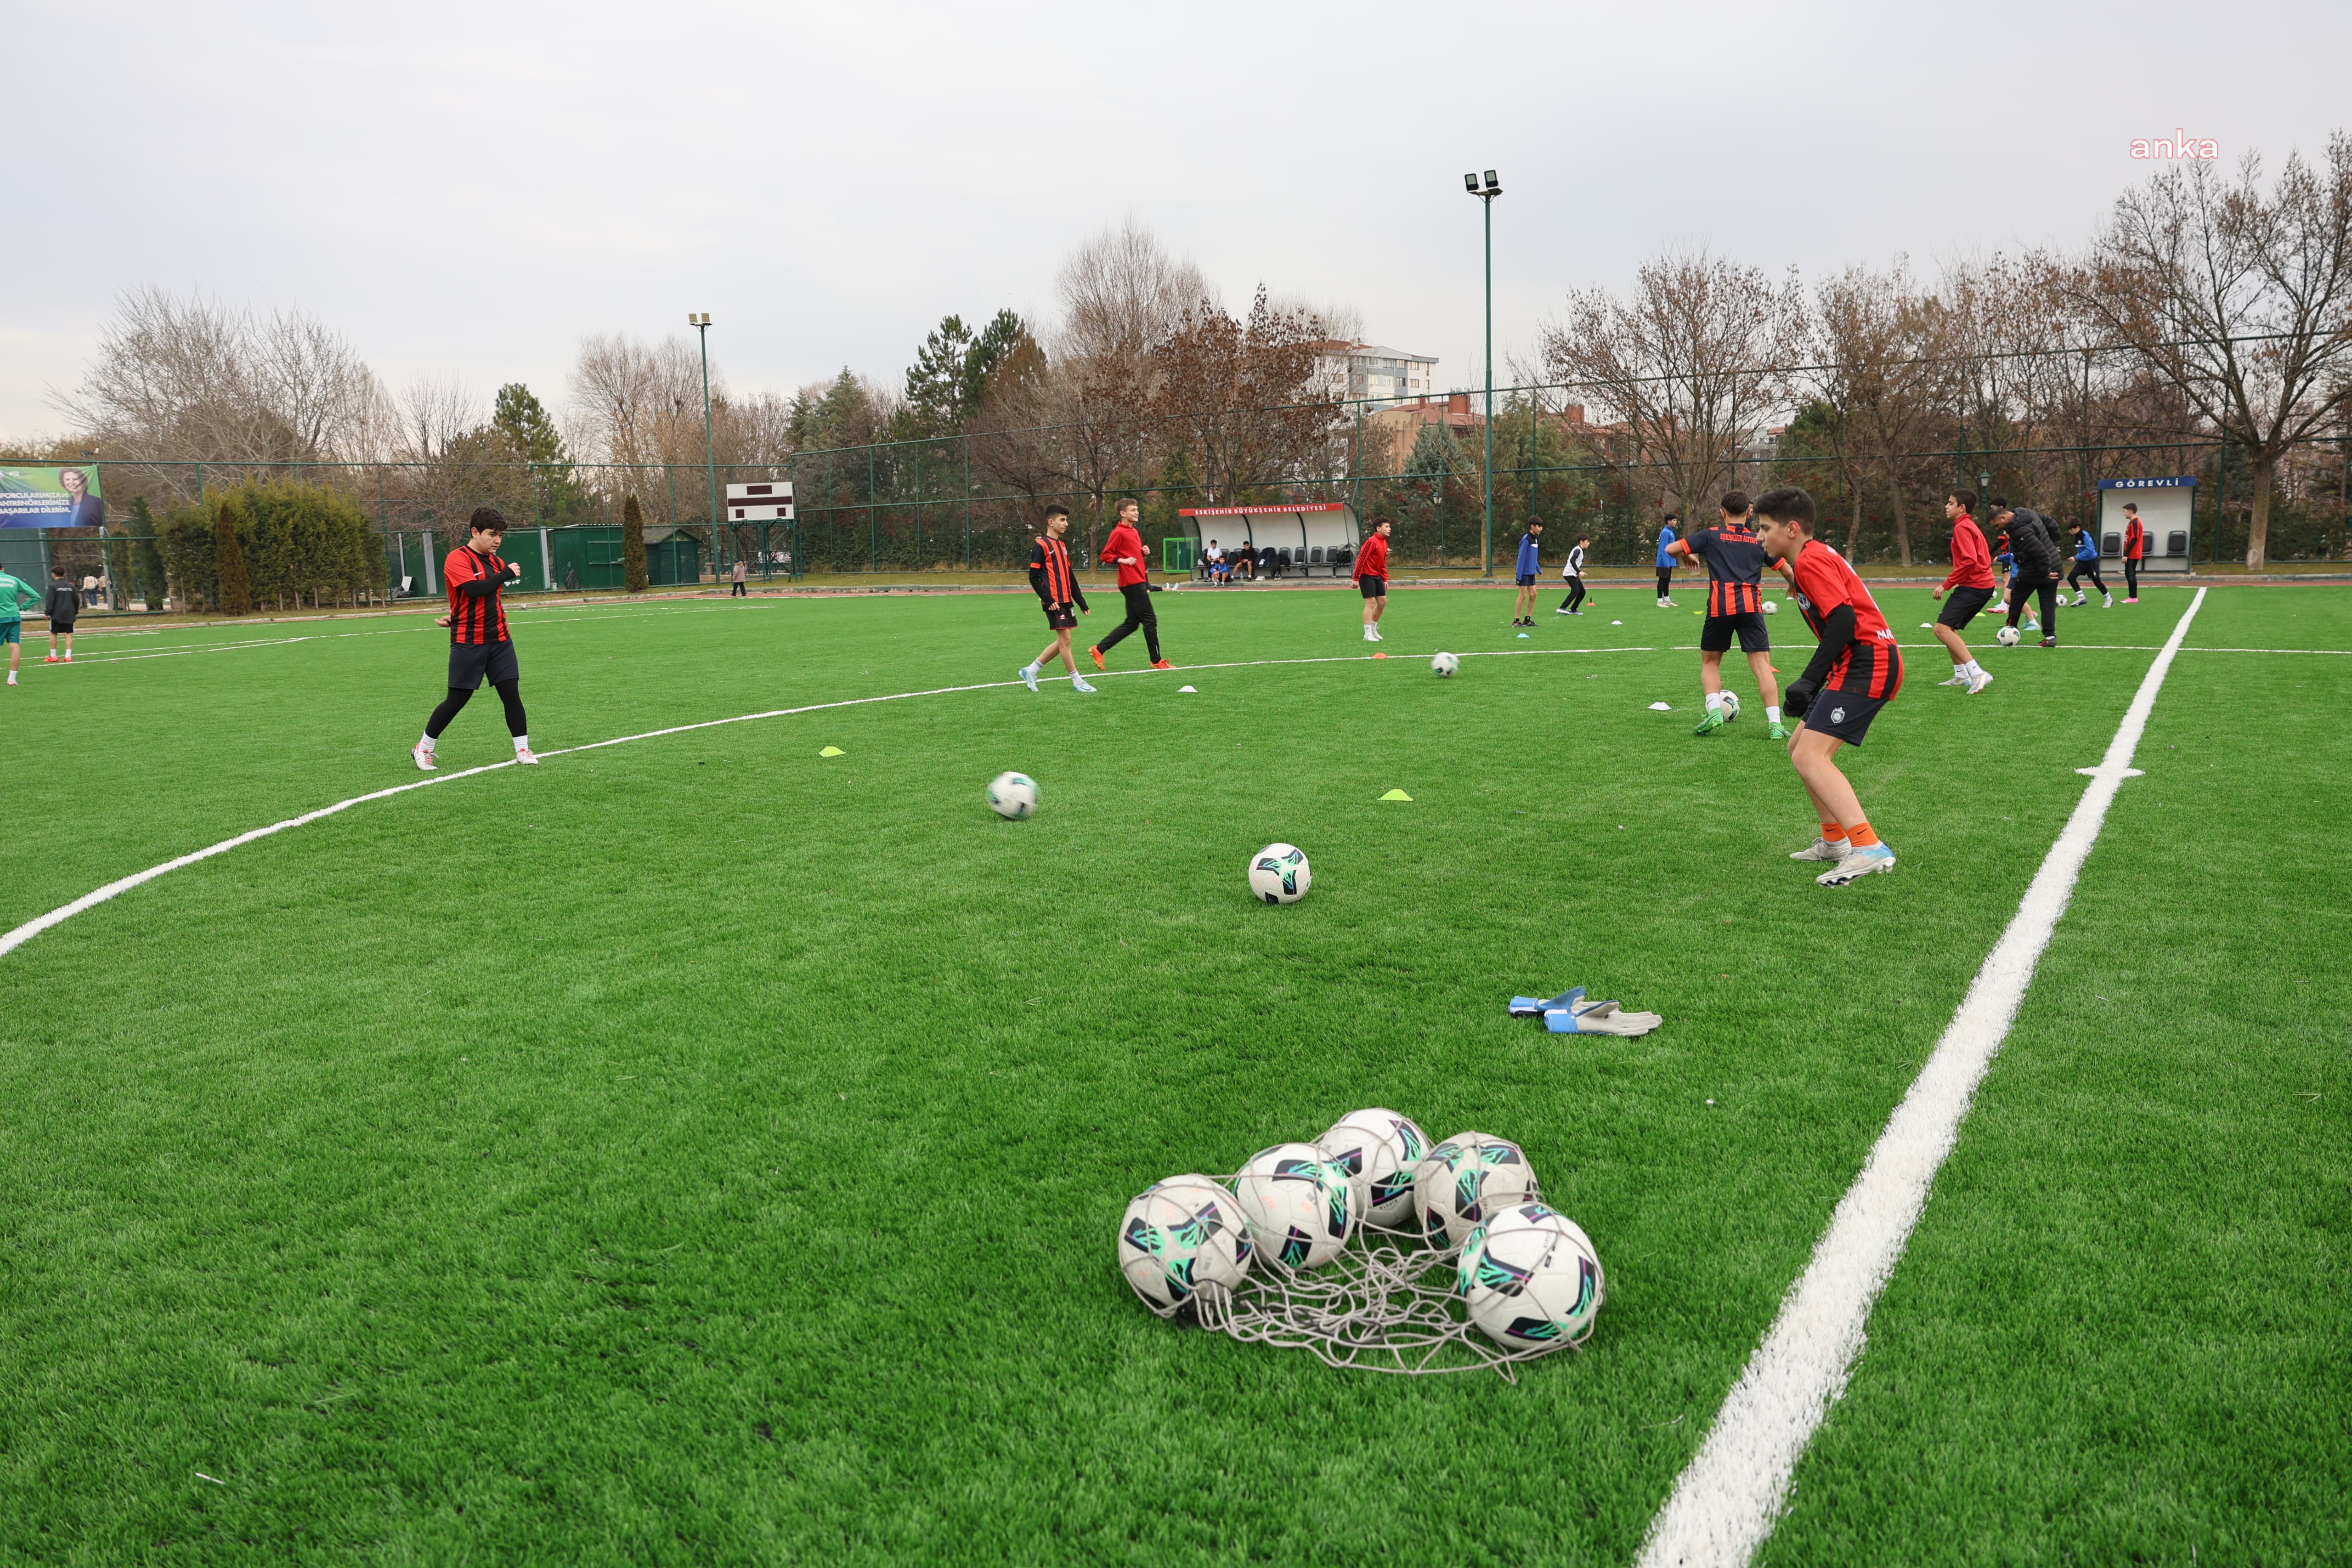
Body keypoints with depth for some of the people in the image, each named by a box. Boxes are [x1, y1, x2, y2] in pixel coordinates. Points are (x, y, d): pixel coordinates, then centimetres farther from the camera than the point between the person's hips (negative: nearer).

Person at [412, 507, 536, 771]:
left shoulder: (495, 562, 11)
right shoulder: (457, 559, -10)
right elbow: (475, 590, -25)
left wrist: (454, 618, 10)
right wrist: (506, 574, -18)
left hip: (499, 640, 6)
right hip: (468, 643, -6)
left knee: (511, 692, -1)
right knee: (458, 699, 0)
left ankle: (523, 749, 7)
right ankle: (423, 749, 16)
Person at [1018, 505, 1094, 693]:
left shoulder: (1062, 546, 17)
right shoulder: (1042, 546, -7)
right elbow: (1034, 577, -10)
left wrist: (1082, 603, 18)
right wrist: (1048, 599, -17)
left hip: (1066, 601, 9)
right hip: (1054, 602, -9)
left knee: (1062, 642, 9)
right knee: (1064, 639, -6)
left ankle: (1030, 671, 19)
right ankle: (1077, 682, 1)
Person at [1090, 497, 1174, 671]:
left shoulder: (1135, 532, 18)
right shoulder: (1119, 532, -10)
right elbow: (1105, 555, -10)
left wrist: (1144, 553, 8)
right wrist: (1122, 561, -23)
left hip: (1138, 581, 10)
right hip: (1132, 583, -10)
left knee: (1132, 623, 12)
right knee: (1150, 620, -7)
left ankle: (1098, 650, 14)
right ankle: (1157, 662, 0)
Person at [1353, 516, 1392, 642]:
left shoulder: (1385, 543, 11)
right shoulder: (1372, 542, -17)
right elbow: (1361, 560, -19)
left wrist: (1385, 579, 16)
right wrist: (1356, 579, -22)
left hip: (1377, 576, 9)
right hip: (1367, 576, -9)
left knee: (1383, 601, 8)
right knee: (1371, 603, -11)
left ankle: (1373, 629, 23)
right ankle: (1368, 635, -8)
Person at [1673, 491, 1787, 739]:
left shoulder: (1711, 535, 10)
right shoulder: (1760, 540, 15)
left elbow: (1671, 549, 9)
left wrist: (1690, 558, 30)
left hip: (1720, 608, -1)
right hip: (1751, 607, 1)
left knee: (1710, 662, 17)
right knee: (1762, 664, -2)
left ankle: (1714, 710, -2)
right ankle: (1775, 723, -10)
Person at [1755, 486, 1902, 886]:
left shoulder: (1810, 561, -11)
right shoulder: (1815, 557, 20)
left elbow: (1843, 620, -21)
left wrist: (1809, 680, -22)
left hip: (1868, 664, -11)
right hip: (1860, 663, 11)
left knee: (1810, 757, -19)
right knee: (1800, 747, 18)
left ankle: (1868, 849, -25)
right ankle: (1835, 839, 27)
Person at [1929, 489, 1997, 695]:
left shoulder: (1962, 528, -12)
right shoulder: (1971, 527, 20)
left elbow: (1969, 560, -23)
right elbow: (1983, 557, 25)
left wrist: (1947, 584, -19)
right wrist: (1957, 582, 19)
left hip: (1973, 587, -11)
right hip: (1983, 584, 11)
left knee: (1942, 628, -20)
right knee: (1949, 628, 20)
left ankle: (1977, 673, -26)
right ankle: (1961, 675, 25)